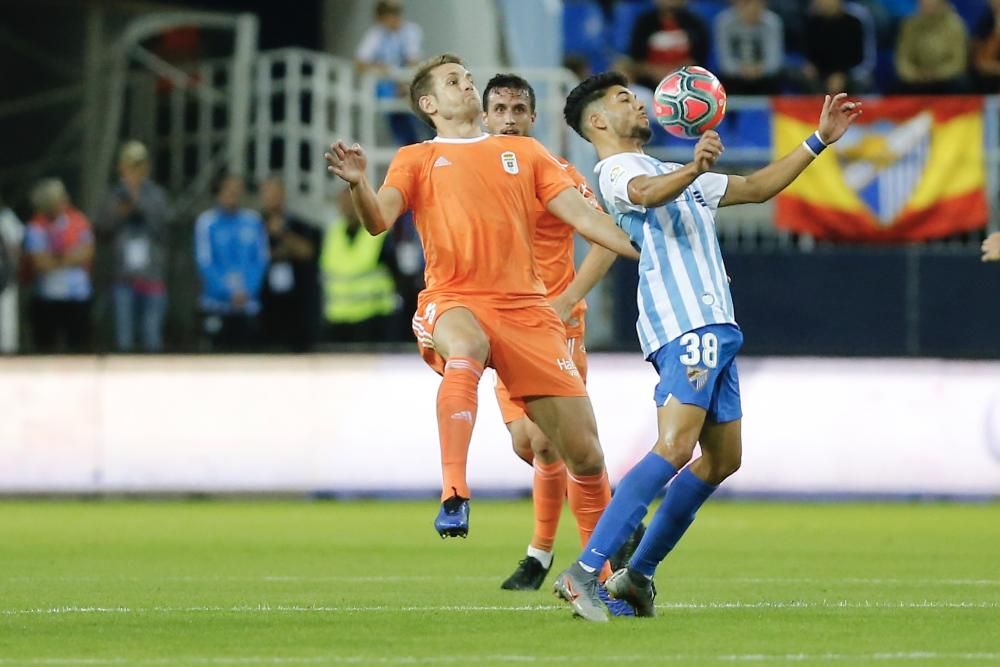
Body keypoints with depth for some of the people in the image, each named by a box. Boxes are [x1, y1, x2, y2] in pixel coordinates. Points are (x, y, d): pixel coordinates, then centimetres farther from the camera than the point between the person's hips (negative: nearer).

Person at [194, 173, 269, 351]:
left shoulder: (253, 221, 5)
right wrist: (229, 292, -12)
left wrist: (248, 290, -8)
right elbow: (205, 262, -5)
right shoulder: (207, 222, -2)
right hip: (217, 303, -2)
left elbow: (261, 259, 5)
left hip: (248, 304, 2)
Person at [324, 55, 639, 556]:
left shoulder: (524, 152, 22)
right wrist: (359, 185, -22)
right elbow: (378, 221, -1)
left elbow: (582, 216, 17)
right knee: (466, 349, -42)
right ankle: (454, 495, -49)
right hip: (452, 302, -3)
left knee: (585, 454, -1)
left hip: (526, 308, 3)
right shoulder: (417, 159, 15)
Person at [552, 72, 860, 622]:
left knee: (721, 459, 9)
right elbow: (647, 193, -26)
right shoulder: (616, 169, -1)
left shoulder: (675, 174, 29)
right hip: (683, 324, -10)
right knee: (674, 448, -22)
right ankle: (584, 573, -27)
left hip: (715, 324, 10)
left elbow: (757, 187, 35)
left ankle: (637, 575, 13)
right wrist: (693, 170, -46)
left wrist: (819, 141, 29)